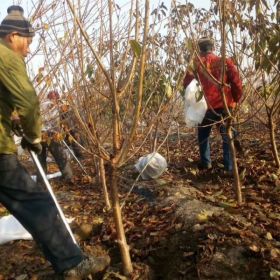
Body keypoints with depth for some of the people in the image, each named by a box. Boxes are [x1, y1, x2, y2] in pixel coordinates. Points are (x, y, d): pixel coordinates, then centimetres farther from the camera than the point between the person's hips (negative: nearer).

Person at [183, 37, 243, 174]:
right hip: (224, 106, 0)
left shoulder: (196, 64, 1)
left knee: (203, 135, 21)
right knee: (227, 137, 9)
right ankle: (230, 167, 5)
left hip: (204, 106, 0)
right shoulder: (225, 62, 3)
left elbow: (187, 84, 2)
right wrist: (235, 100, 13)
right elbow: (237, 83, 1)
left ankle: (205, 163, 21)